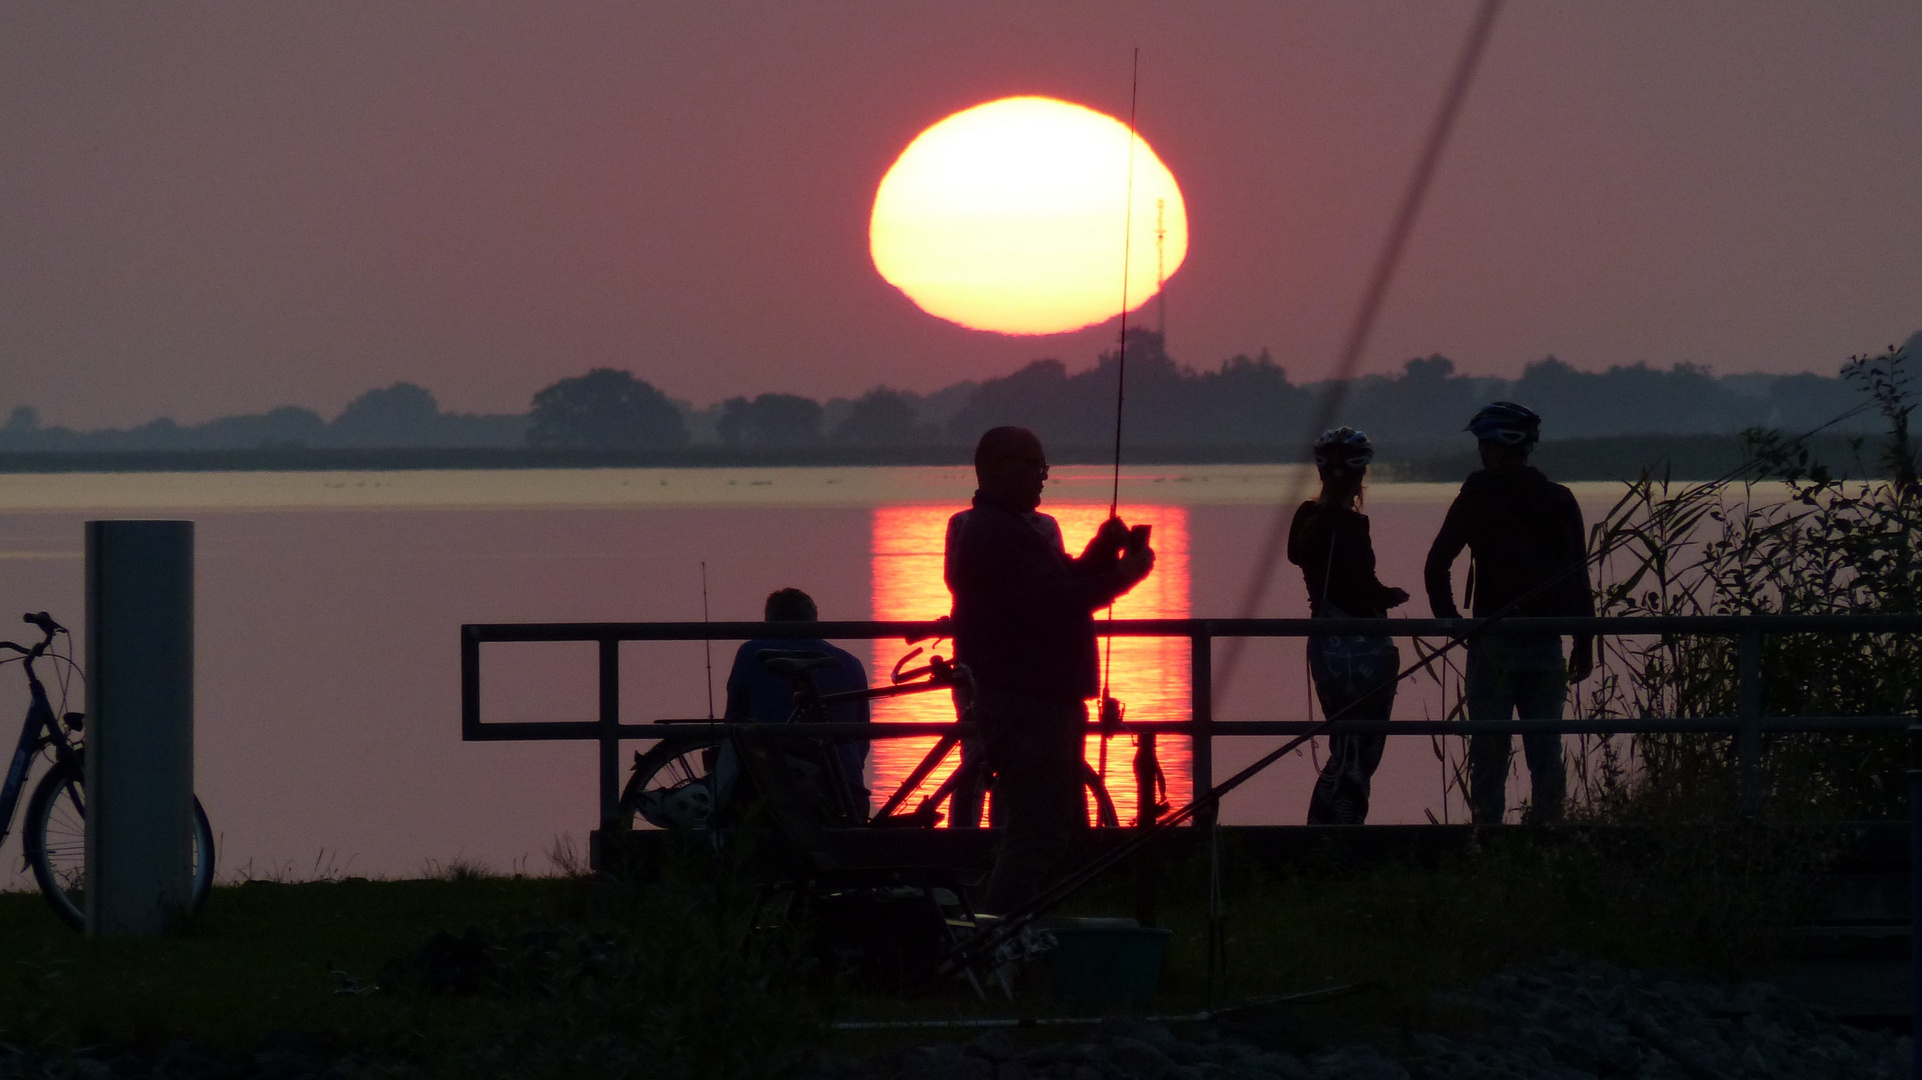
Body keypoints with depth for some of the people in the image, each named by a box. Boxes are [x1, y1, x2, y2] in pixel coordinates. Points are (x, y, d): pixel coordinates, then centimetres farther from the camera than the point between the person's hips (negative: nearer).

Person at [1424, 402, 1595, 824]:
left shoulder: (1477, 497, -3)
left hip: (1493, 644, -2)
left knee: (1489, 753, 1)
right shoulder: (1559, 500, 4)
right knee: (1546, 752, 6)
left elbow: (1436, 565, -5)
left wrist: (1449, 617, 8)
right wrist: (1584, 646, 8)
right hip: (1546, 646, 2)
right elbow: (1579, 579, 4)